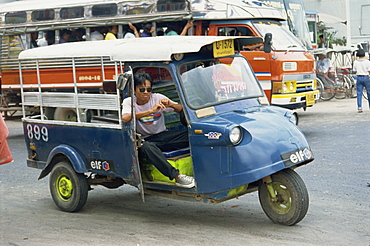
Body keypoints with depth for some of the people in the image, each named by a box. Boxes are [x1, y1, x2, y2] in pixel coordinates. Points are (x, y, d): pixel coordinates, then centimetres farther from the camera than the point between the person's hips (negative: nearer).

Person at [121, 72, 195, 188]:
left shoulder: (157, 98, 2)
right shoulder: (128, 102, -4)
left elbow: (183, 110, -1)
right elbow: (124, 118, -28)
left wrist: (170, 104, -23)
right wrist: (151, 111, -31)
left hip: (163, 136, 3)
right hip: (145, 140, -3)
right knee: (146, 147, -40)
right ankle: (177, 176, -41)